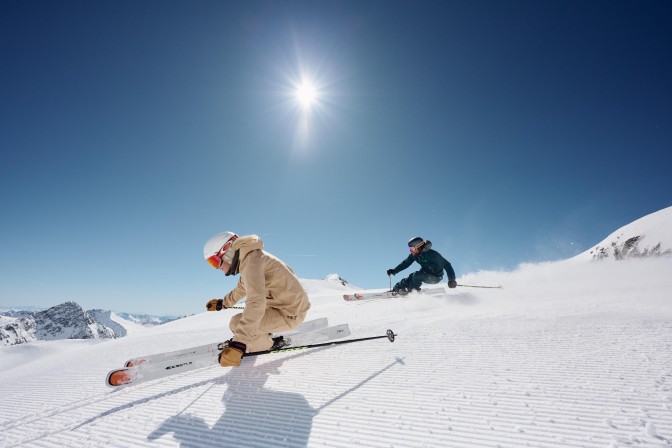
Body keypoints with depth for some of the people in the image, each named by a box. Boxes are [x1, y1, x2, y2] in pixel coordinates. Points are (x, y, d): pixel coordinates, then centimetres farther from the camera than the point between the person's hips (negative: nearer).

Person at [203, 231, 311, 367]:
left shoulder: (250, 259, -20)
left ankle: (263, 344, 8)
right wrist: (224, 303, 41)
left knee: (236, 323, -15)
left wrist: (239, 343, -34)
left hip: (290, 314, -10)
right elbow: (242, 287, 30)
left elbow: (256, 302, -32)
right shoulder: (247, 257, 10)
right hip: (293, 304, 10)